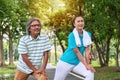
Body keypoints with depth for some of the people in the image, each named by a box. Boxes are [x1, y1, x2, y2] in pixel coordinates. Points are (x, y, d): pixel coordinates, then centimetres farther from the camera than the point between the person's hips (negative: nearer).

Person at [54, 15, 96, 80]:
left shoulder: (88, 35, -2)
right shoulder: (72, 35, -17)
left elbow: (87, 50, -6)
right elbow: (77, 52, -20)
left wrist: (87, 63, -16)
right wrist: (86, 65, -21)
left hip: (78, 62, 4)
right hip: (66, 62, -4)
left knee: (90, 73, -20)